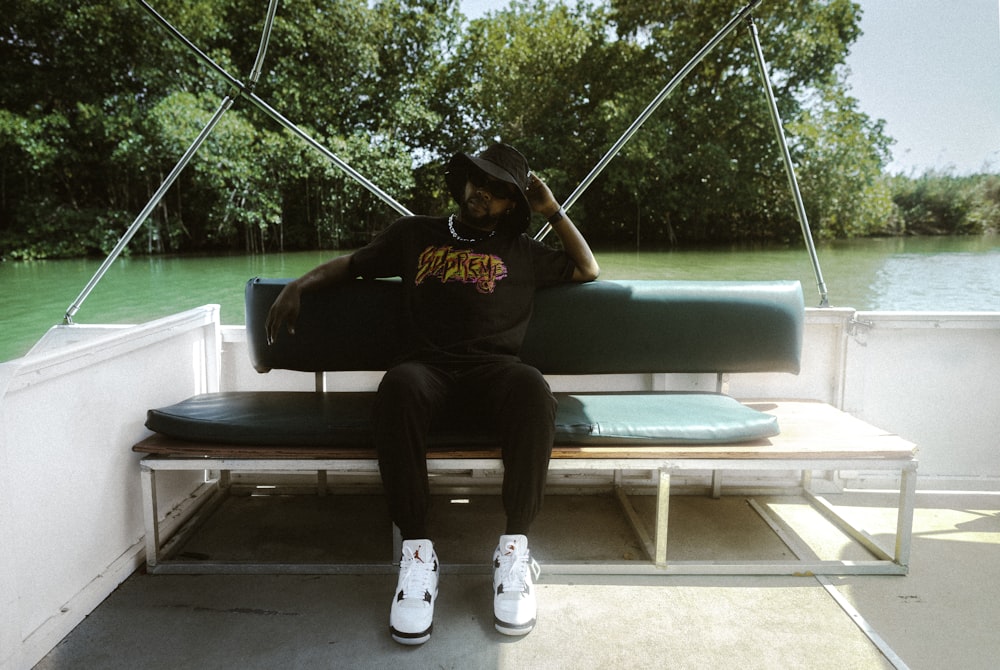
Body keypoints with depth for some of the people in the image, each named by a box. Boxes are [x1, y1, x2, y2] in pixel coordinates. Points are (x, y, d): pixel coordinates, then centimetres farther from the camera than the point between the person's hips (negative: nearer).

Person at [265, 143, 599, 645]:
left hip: (495, 369, 0)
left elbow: (588, 270, 26)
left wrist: (552, 210, 21)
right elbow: (351, 263, 29)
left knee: (533, 390, -37)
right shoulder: (414, 234, 23)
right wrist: (298, 284, 12)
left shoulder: (521, 250, 23)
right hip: (429, 367, 0)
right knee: (399, 385, -38)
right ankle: (416, 551, -27)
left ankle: (514, 549, -22)